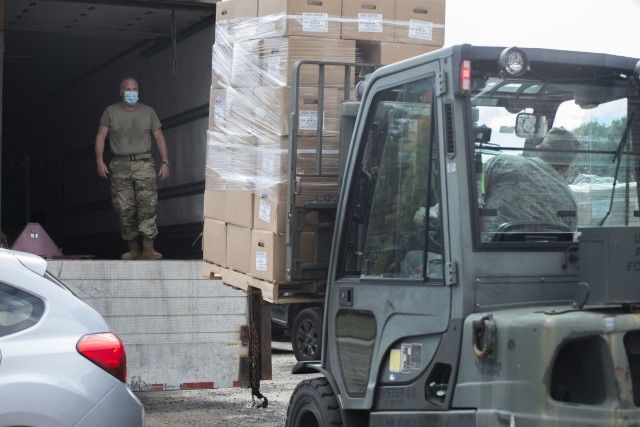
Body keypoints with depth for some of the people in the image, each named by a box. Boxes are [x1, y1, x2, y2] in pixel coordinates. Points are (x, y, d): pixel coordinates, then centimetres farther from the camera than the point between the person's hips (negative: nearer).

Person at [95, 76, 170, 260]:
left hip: (144, 164, -1)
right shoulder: (111, 112, 8)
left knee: (147, 205, -14)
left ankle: (148, 249, -17)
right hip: (119, 165, 1)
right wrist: (99, 160, -9)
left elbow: (159, 137, 10)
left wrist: (165, 162, 1)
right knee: (124, 209, -1)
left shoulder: (148, 112, 11)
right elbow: (100, 137, 4)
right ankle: (133, 249, 8)